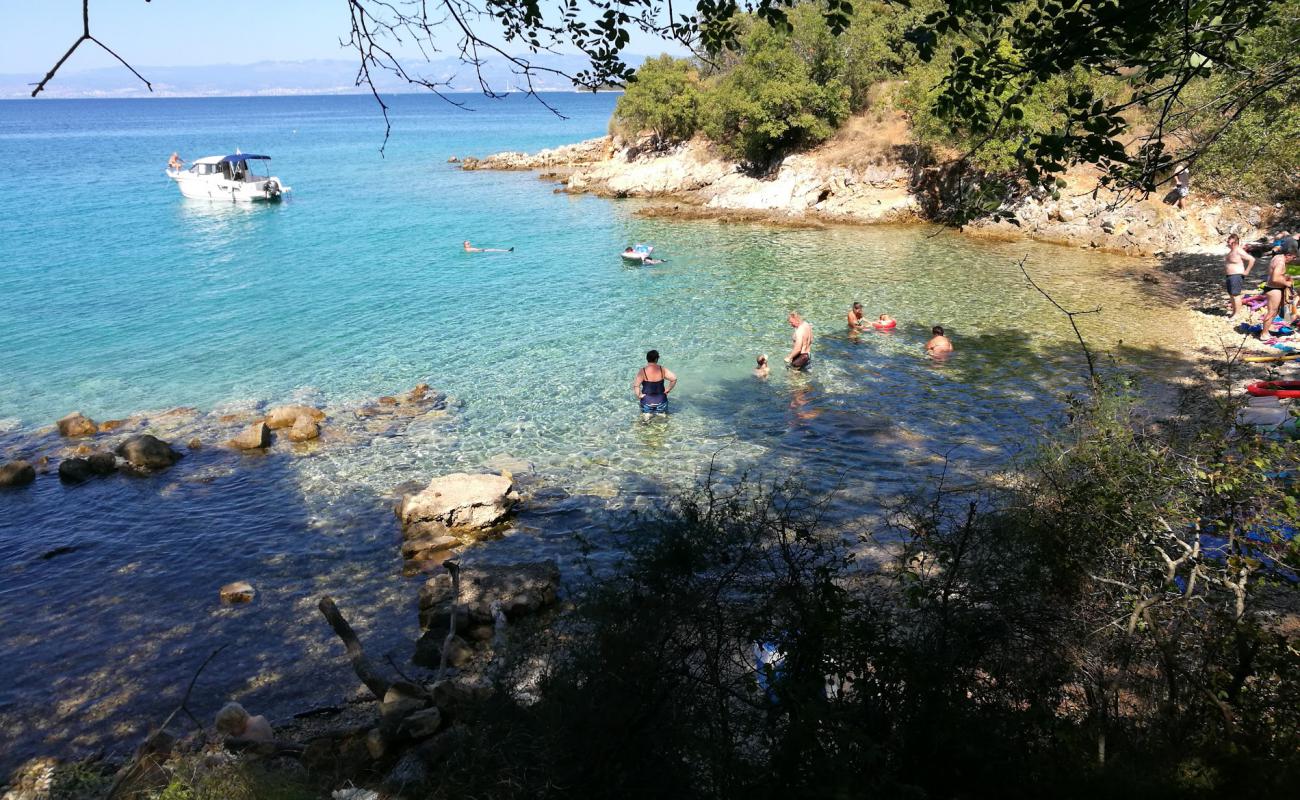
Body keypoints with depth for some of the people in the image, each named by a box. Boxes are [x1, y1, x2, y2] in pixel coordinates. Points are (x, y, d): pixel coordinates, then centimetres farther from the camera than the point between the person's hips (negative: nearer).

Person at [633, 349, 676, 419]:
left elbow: (636, 386, -24)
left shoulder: (642, 371, -16)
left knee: (646, 415, 19)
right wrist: (667, 390, 0)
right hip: (661, 400, 1)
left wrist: (639, 395, -9)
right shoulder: (662, 370, -10)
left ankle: (647, 414, -1)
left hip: (647, 400, -1)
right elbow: (674, 379, -11)